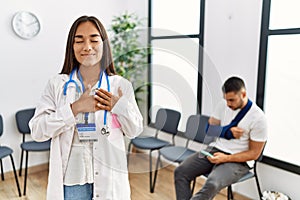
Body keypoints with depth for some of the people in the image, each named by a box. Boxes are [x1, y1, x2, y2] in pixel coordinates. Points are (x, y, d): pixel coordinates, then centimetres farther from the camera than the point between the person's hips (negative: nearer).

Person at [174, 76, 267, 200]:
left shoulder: (258, 117, -12)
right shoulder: (223, 105, 2)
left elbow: (254, 153, -8)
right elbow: (209, 129, 9)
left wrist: (226, 158, -20)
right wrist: (228, 131, -12)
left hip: (237, 160, -5)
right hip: (213, 150, 5)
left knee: (212, 184, -34)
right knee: (180, 171, -16)